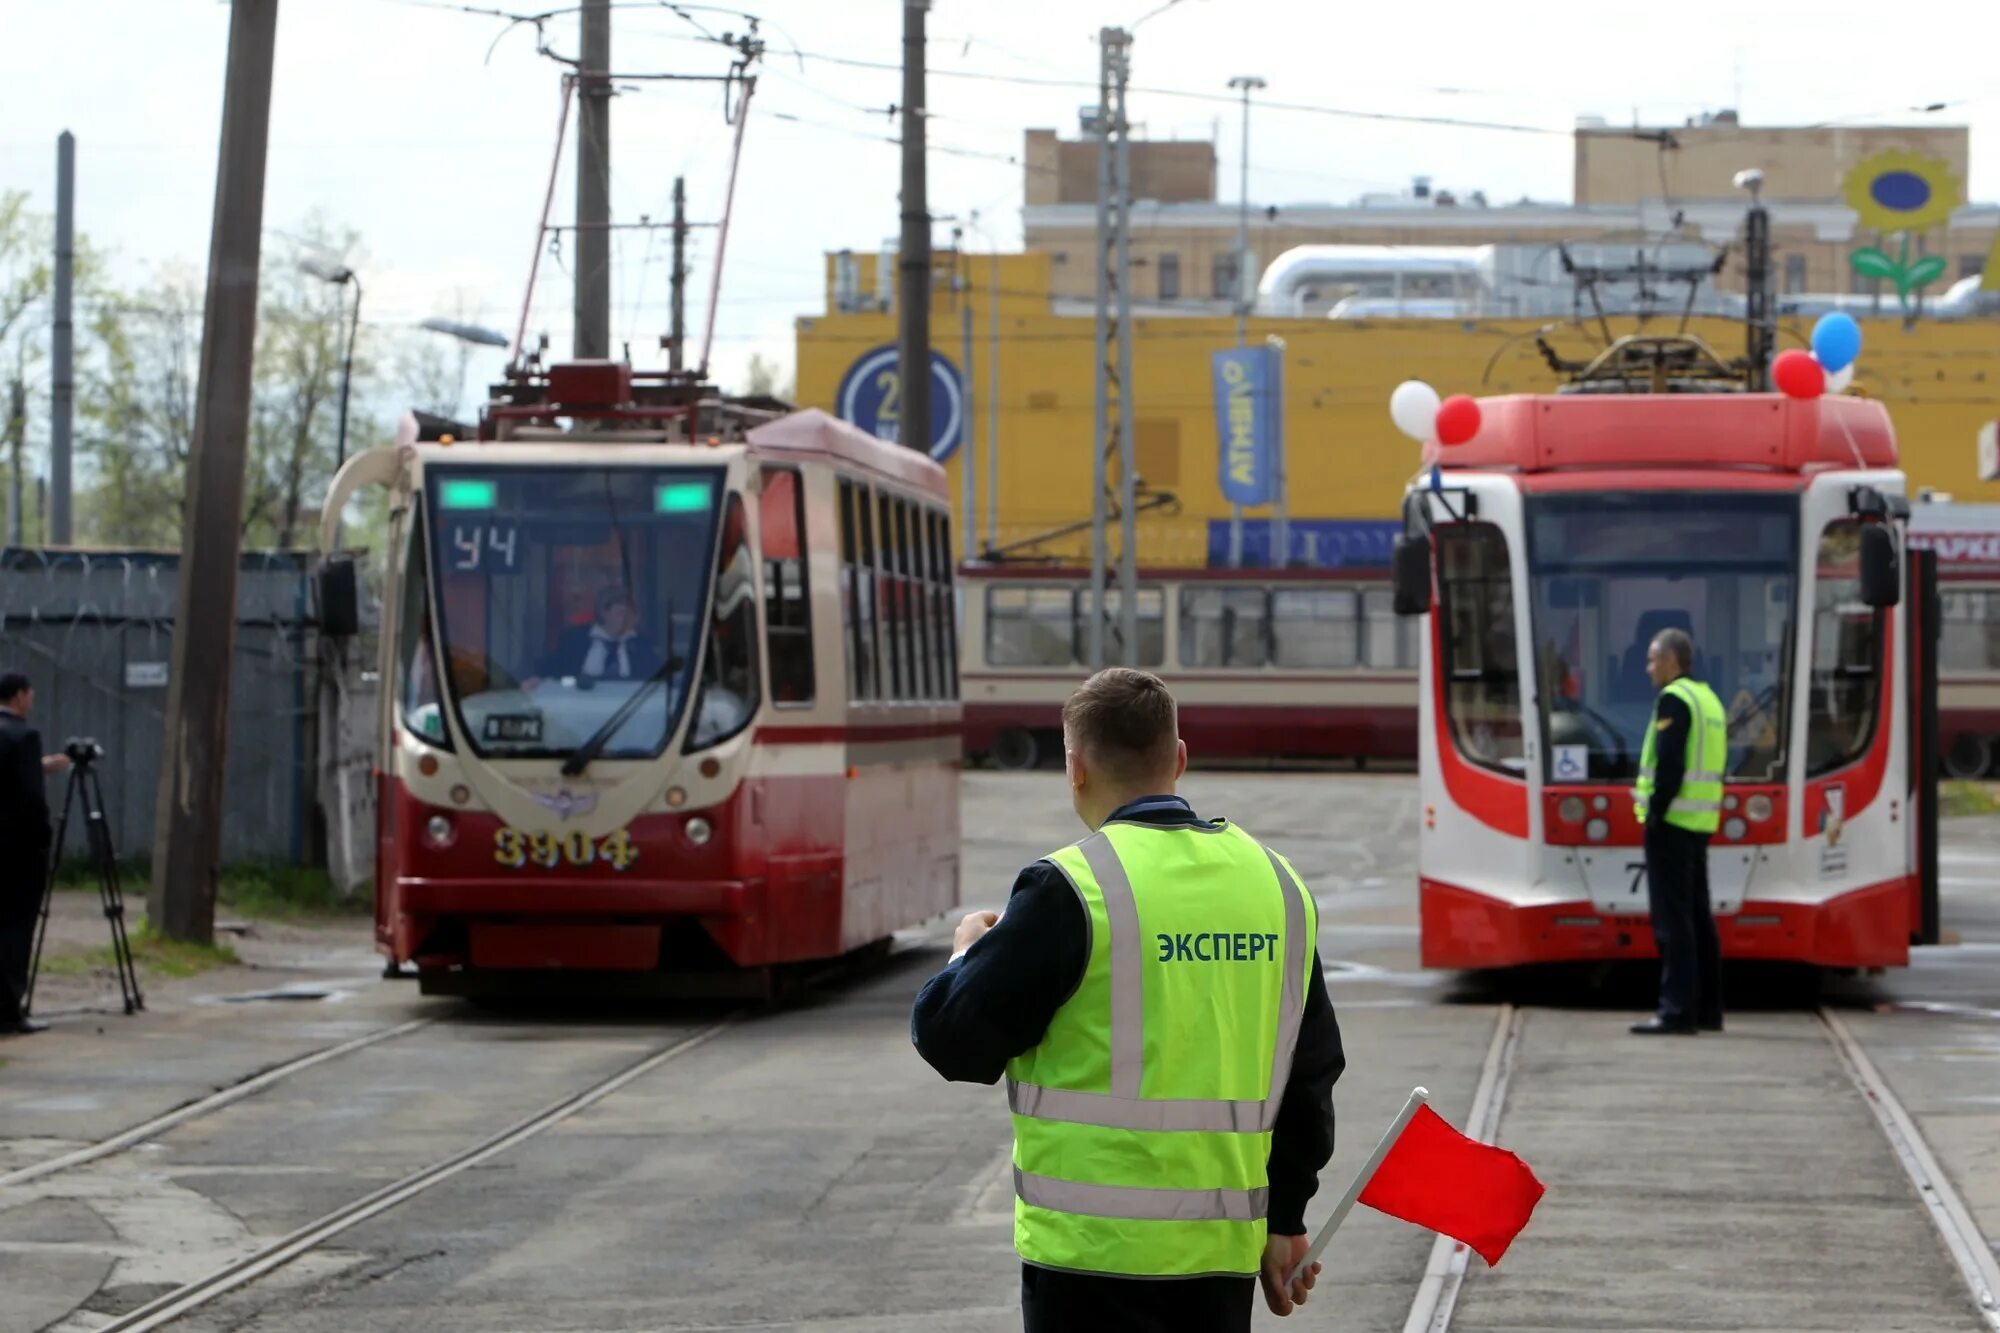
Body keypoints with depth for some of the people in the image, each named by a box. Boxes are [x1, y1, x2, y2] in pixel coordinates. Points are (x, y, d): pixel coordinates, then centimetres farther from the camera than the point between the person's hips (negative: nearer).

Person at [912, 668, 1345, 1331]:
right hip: (1225, 1252, 6)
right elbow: (1311, 1072, 14)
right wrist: (1284, 1219, 23)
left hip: (1098, 1254, -6)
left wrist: (969, 952, 13)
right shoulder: (1277, 882, 8)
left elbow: (955, 1039, -9)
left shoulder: (1073, 889, -12)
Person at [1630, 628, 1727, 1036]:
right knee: (1697, 915, 14)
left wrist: (1655, 814, -17)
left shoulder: (1673, 700, -12)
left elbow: (1669, 764, -20)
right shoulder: (1709, 699, 17)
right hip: (1701, 822, 10)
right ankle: (1707, 1009, 17)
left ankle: (1678, 1011, -13)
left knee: (1672, 918, -10)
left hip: (1673, 820, -10)